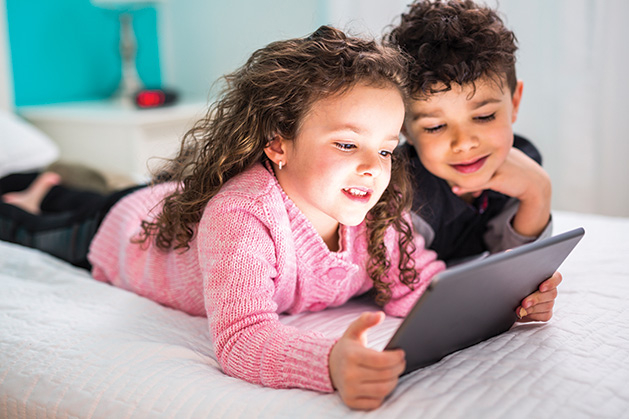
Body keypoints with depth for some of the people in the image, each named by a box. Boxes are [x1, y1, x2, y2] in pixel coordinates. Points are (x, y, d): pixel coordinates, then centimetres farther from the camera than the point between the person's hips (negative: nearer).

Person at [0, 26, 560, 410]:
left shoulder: (377, 210, -32)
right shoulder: (243, 216, -51)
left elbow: (417, 282, -25)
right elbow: (241, 337, -60)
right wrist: (330, 362, -79)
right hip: (131, 235, -4)